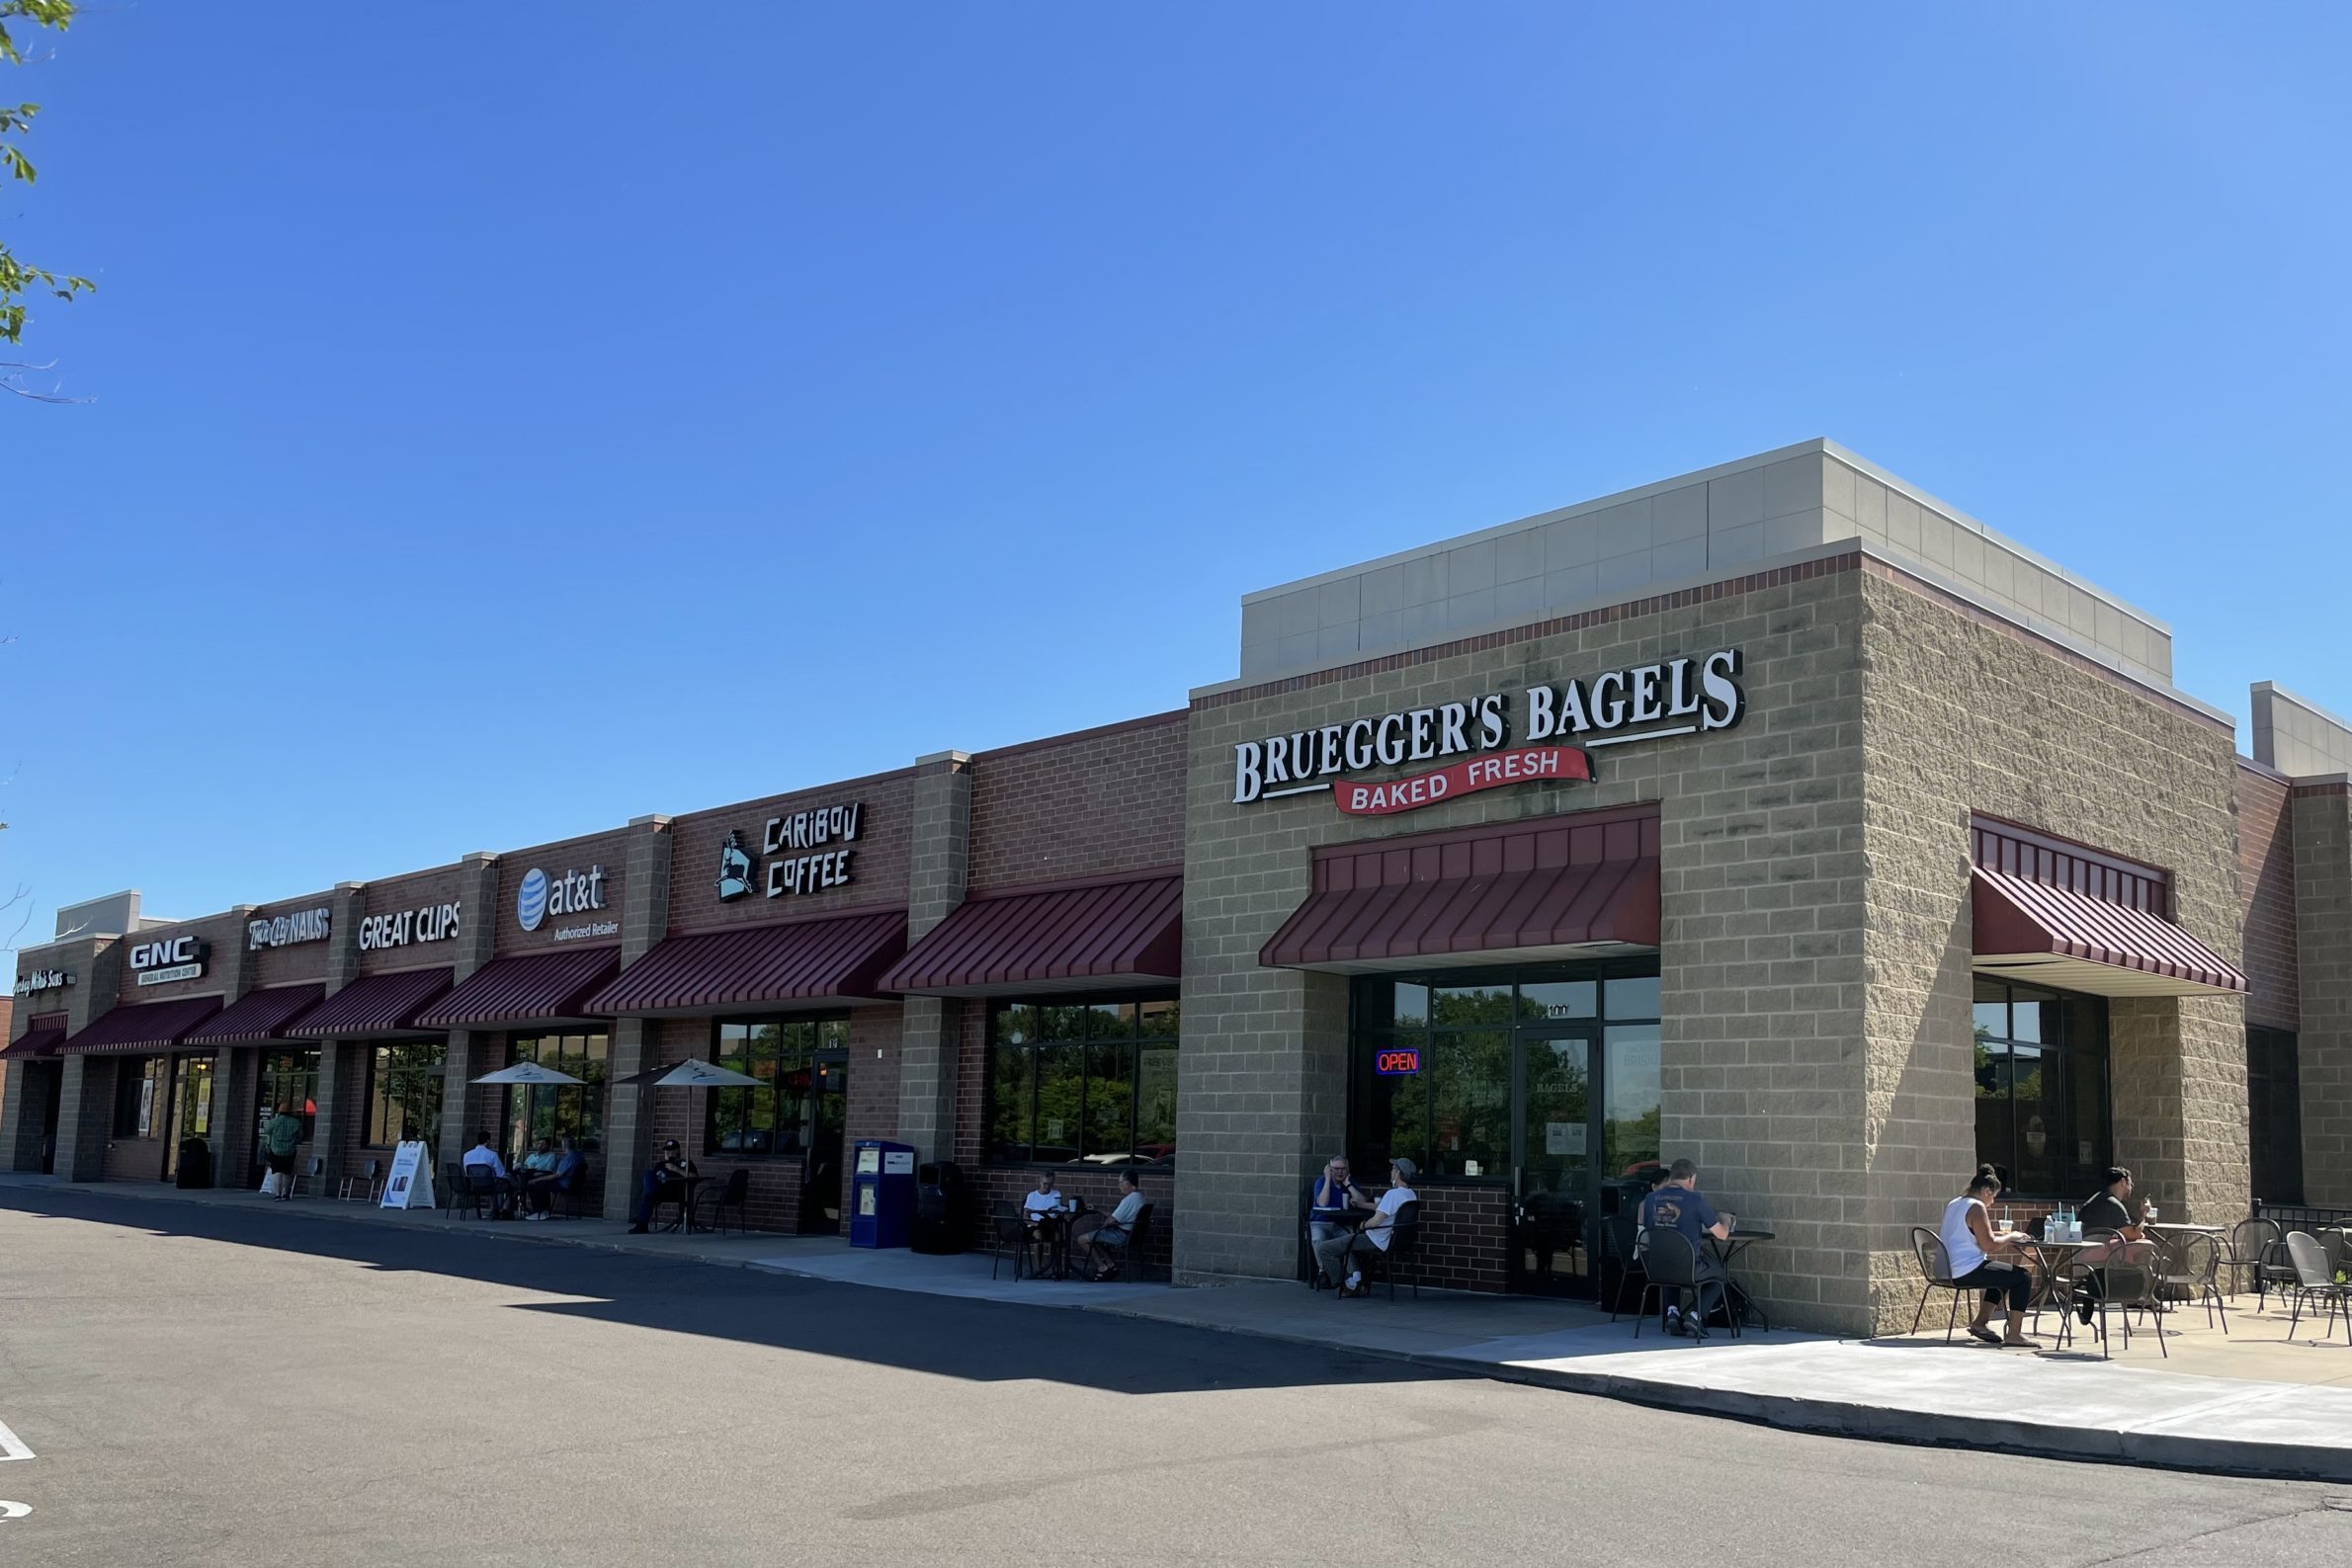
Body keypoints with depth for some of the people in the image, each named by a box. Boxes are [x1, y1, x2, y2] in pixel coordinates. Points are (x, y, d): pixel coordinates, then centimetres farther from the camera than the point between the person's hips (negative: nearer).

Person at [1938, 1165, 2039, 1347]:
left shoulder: (1952, 1205, 16)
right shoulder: (1976, 1207, -13)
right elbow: (1988, 1244, -20)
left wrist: (2001, 1234, 21)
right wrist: (2011, 1237, -4)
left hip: (1948, 1271, 10)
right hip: (1967, 1272, -10)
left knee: (2002, 1274, 30)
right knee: (2023, 1276, -4)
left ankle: (1980, 1323, 26)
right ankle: (2013, 1333, -6)